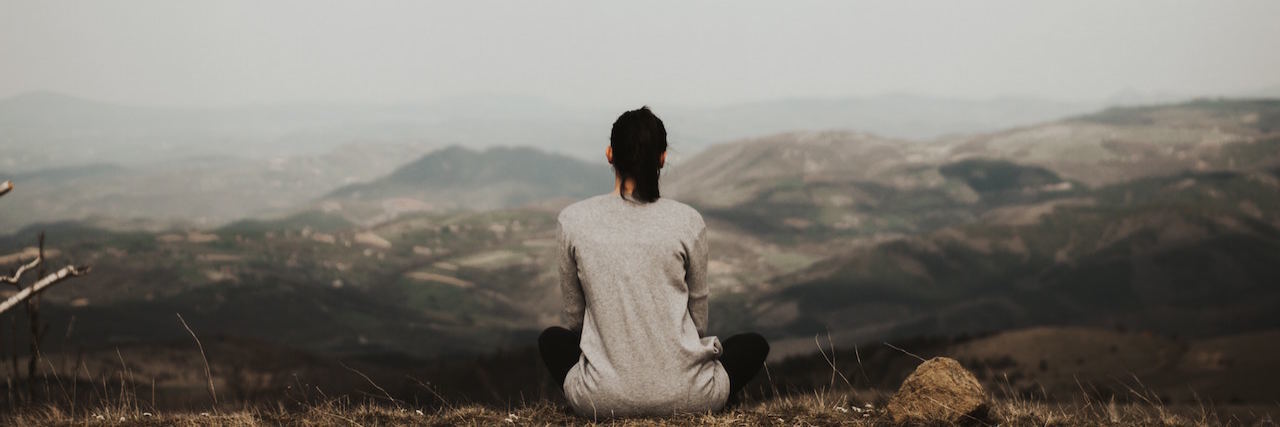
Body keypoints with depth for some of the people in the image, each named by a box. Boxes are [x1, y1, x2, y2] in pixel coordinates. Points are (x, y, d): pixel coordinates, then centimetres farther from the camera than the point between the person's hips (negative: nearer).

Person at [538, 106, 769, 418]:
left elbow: (574, 315, 9)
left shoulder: (574, 220, -3)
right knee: (755, 345, 30)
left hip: (603, 398, 1)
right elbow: (698, 317, 8)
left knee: (551, 339, 35)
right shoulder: (688, 222, -5)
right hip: (685, 396, -1)